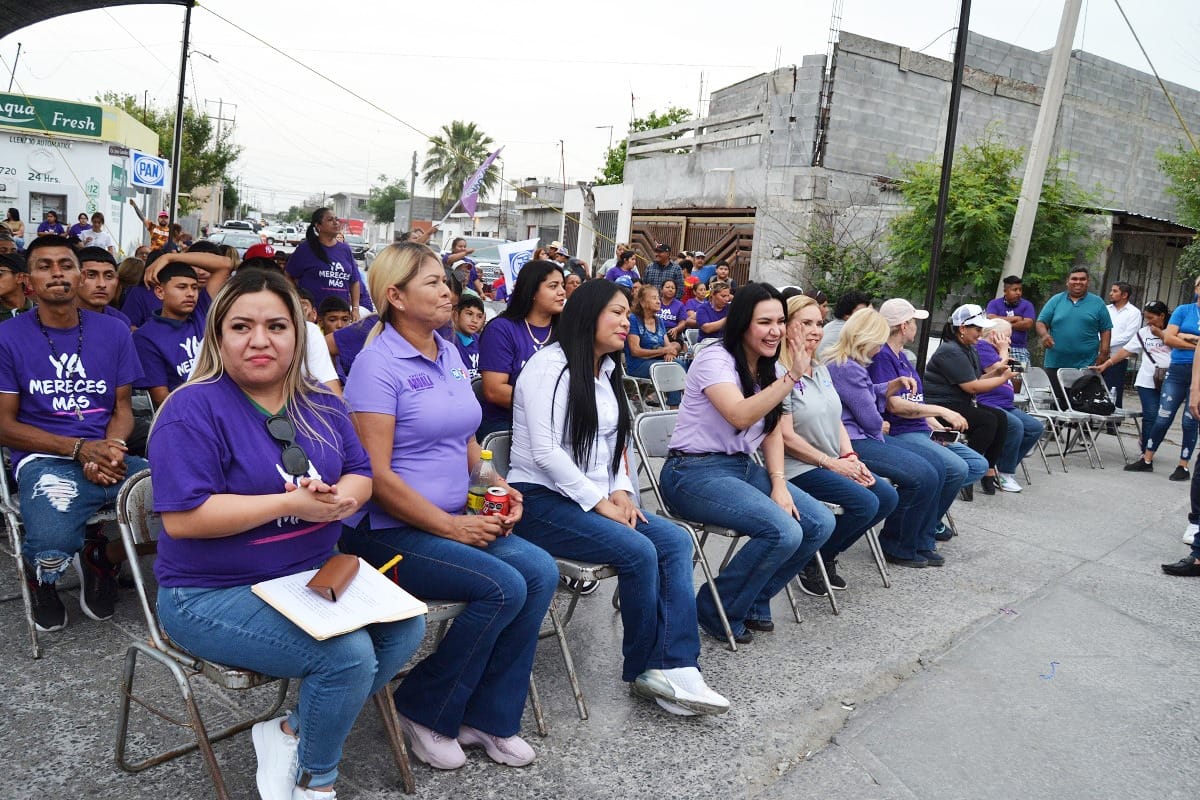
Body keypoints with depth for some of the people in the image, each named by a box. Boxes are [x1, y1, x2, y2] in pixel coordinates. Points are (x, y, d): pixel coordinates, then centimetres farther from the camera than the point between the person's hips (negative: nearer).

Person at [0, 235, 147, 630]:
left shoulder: (113, 332, 13)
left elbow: (122, 408, 12)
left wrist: (111, 451, -10)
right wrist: (79, 448, -12)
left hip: (109, 458, 3)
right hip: (44, 461, -3)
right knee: (53, 548, -35)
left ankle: (102, 555, 7)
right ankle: (39, 573, 10)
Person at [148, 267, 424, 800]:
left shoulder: (320, 404, 6)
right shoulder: (193, 410, -15)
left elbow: (361, 474, 6)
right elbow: (183, 518, -23)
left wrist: (341, 498, -18)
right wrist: (291, 503, -25)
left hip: (315, 573, 7)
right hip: (213, 594, -7)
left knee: (406, 626, -11)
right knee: (348, 654, -24)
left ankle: (292, 733, 6)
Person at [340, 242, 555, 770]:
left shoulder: (449, 354, 11)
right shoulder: (377, 364, -13)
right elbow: (376, 475, -19)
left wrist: (499, 488, 3)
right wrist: (451, 527, -18)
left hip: (456, 520, 7)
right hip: (388, 530, -7)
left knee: (541, 571, -13)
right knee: (504, 587, -22)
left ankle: (489, 716, 2)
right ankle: (422, 710, 1)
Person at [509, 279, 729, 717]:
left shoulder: (607, 371, 16)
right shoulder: (550, 365, -11)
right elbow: (544, 451, -18)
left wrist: (620, 491, 0)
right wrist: (600, 501, -17)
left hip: (595, 497, 8)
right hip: (541, 500, -8)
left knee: (677, 541, -13)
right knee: (639, 552, -25)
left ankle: (676, 668, -18)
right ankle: (647, 668, -3)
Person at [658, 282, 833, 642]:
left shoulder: (769, 370, 11)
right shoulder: (715, 359, -14)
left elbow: (772, 432, 13)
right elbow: (740, 415, -30)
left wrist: (778, 483, -2)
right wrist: (792, 376, -31)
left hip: (744, 468, 8)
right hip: (695, 473, -8)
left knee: (820, 524, -7)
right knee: (784, 532, -25)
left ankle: (754, 601, 11)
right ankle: (717, 611, -4)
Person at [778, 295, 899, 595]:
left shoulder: (821, 370, 14)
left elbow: (836, 421, 16)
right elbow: (786, 437, -19)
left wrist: (850, 457, -1)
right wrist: (832, 463, -14)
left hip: (835, 463, 9)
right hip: (798, 468, -9)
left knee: (888, 497, -2)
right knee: (864, 503, -23)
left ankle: (826, 555, 13)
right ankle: (809, 561, -1)